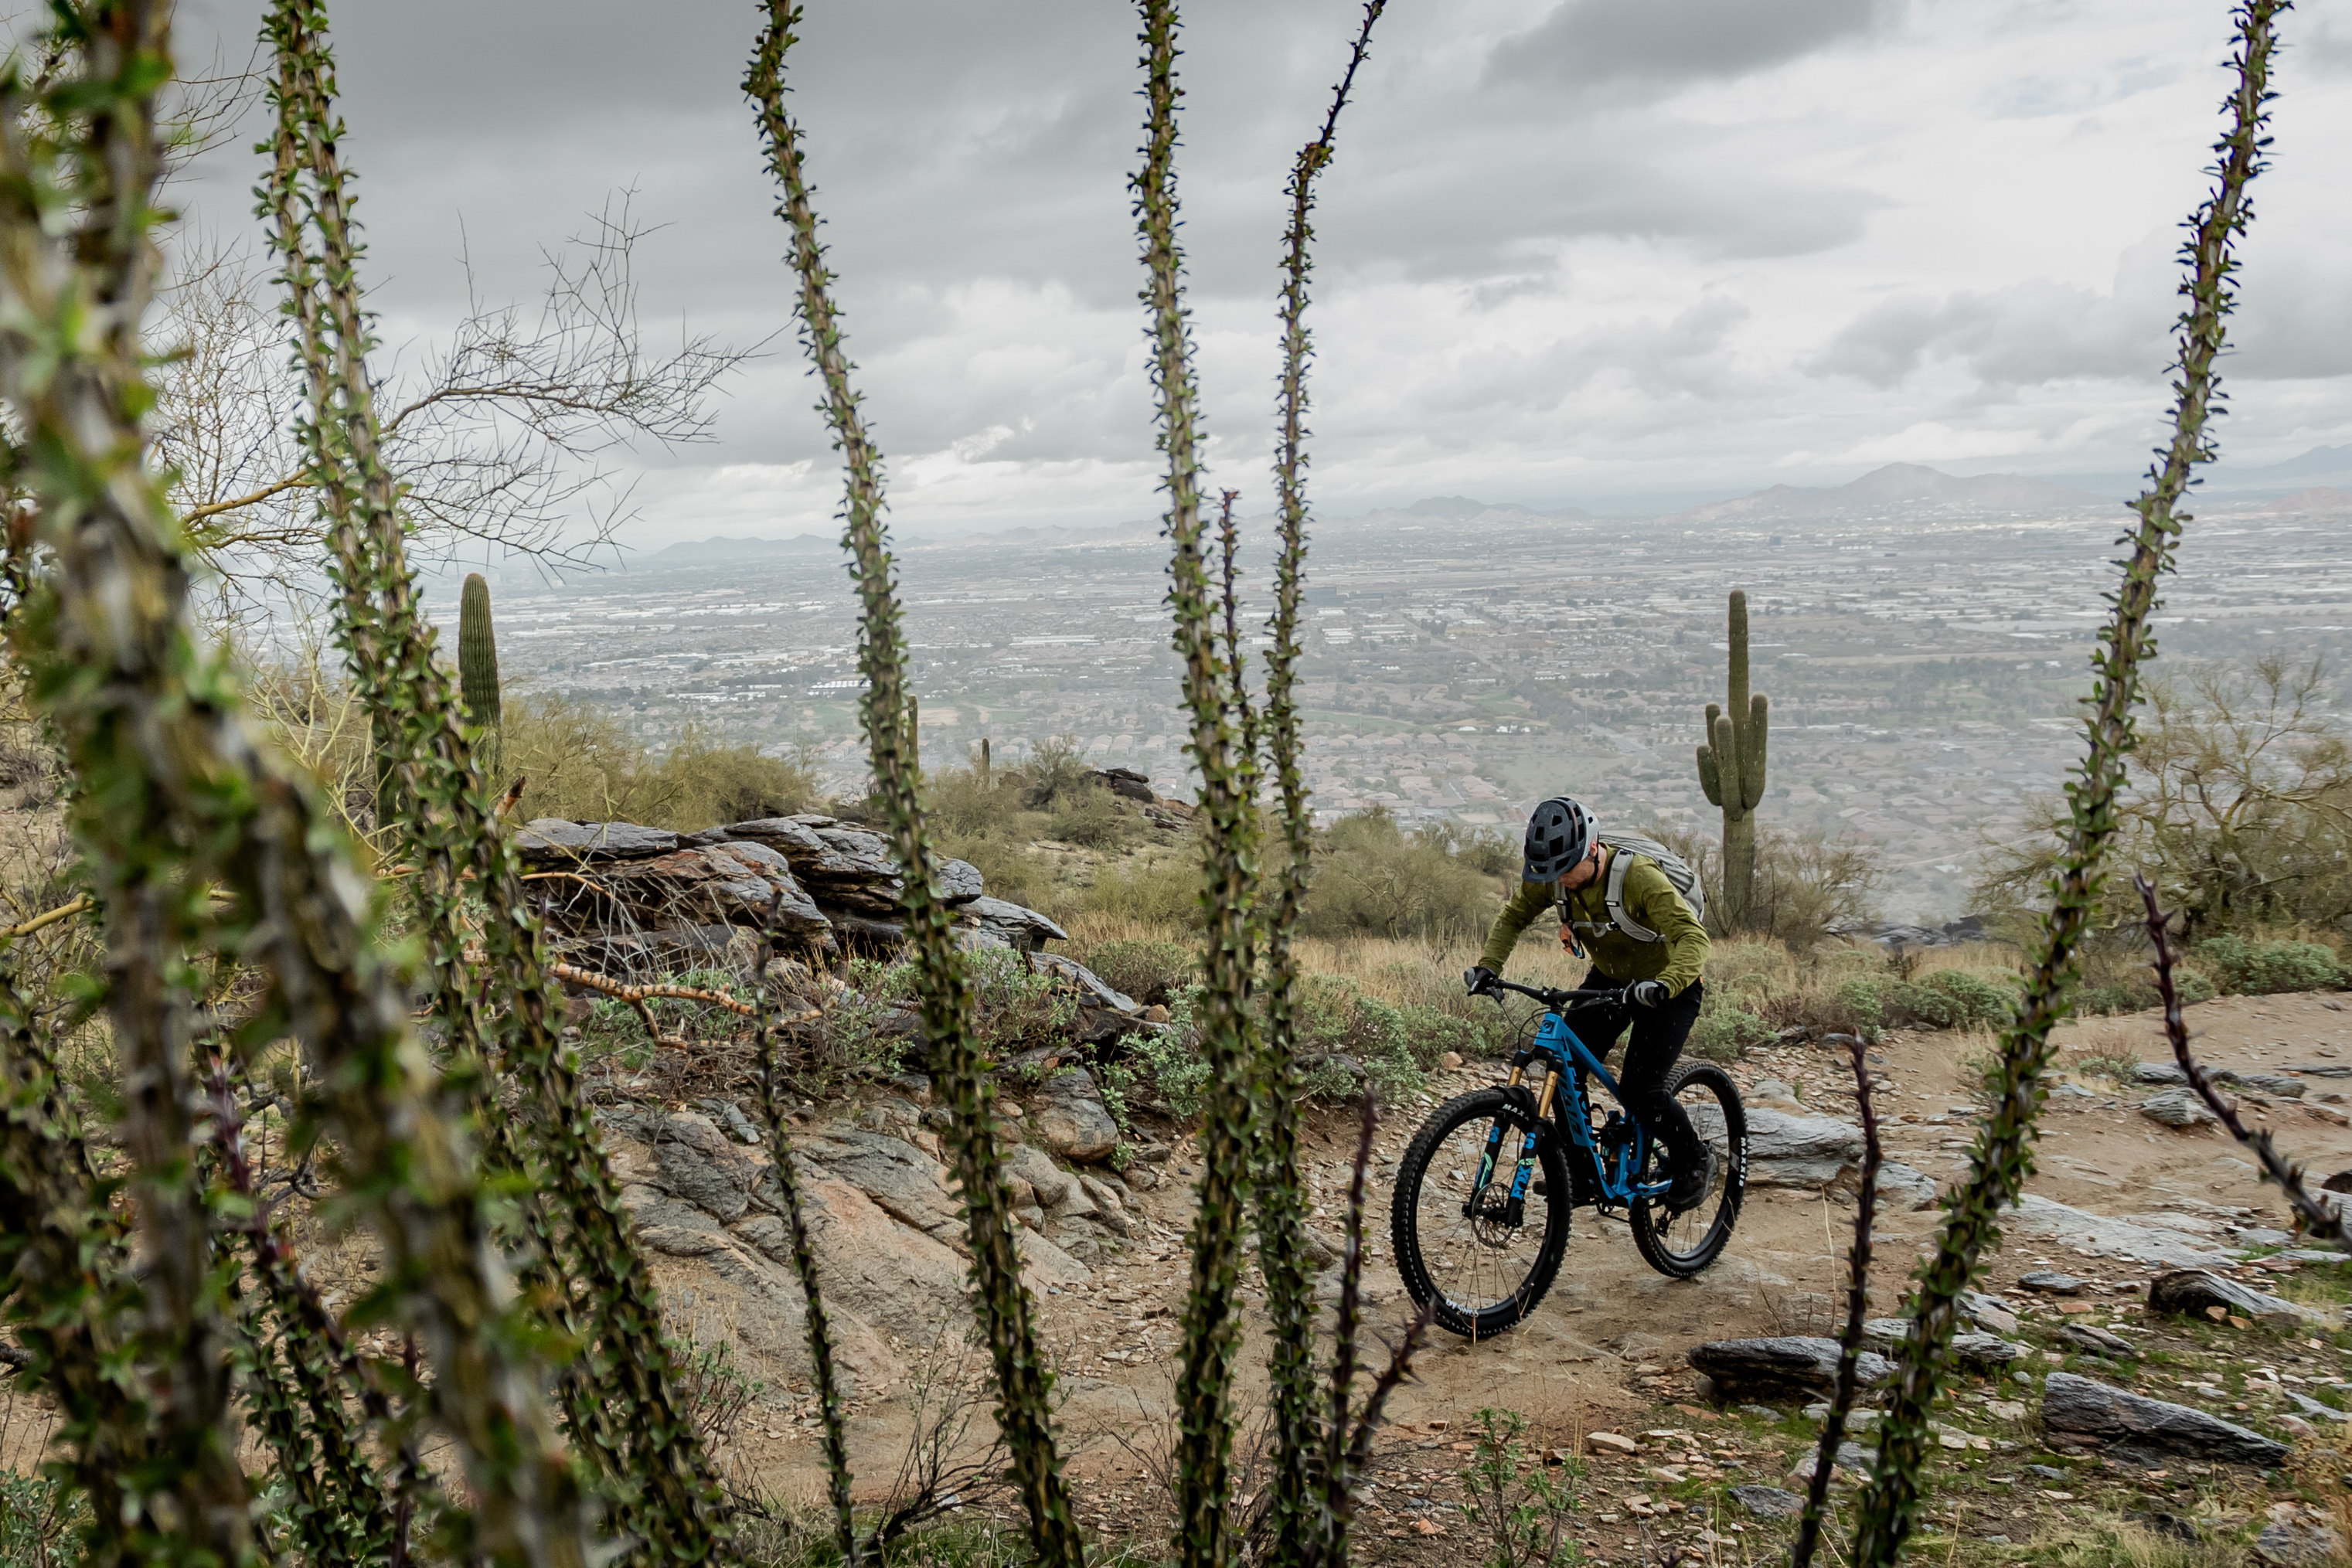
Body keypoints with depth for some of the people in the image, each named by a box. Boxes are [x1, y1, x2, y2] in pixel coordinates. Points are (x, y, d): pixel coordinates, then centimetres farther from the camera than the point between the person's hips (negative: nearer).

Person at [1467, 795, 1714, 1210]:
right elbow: (1514, 917, -1)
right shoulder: (1552, 879, -16)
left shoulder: (1639, 877, -33)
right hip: (1609, 978, 6)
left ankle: (1694, 1167, 10)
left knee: (1639, 1090, -16)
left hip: (1668, 987, -6)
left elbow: (1692, 936, -40)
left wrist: (1665, 985, -57)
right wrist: (1488, 966, -17)